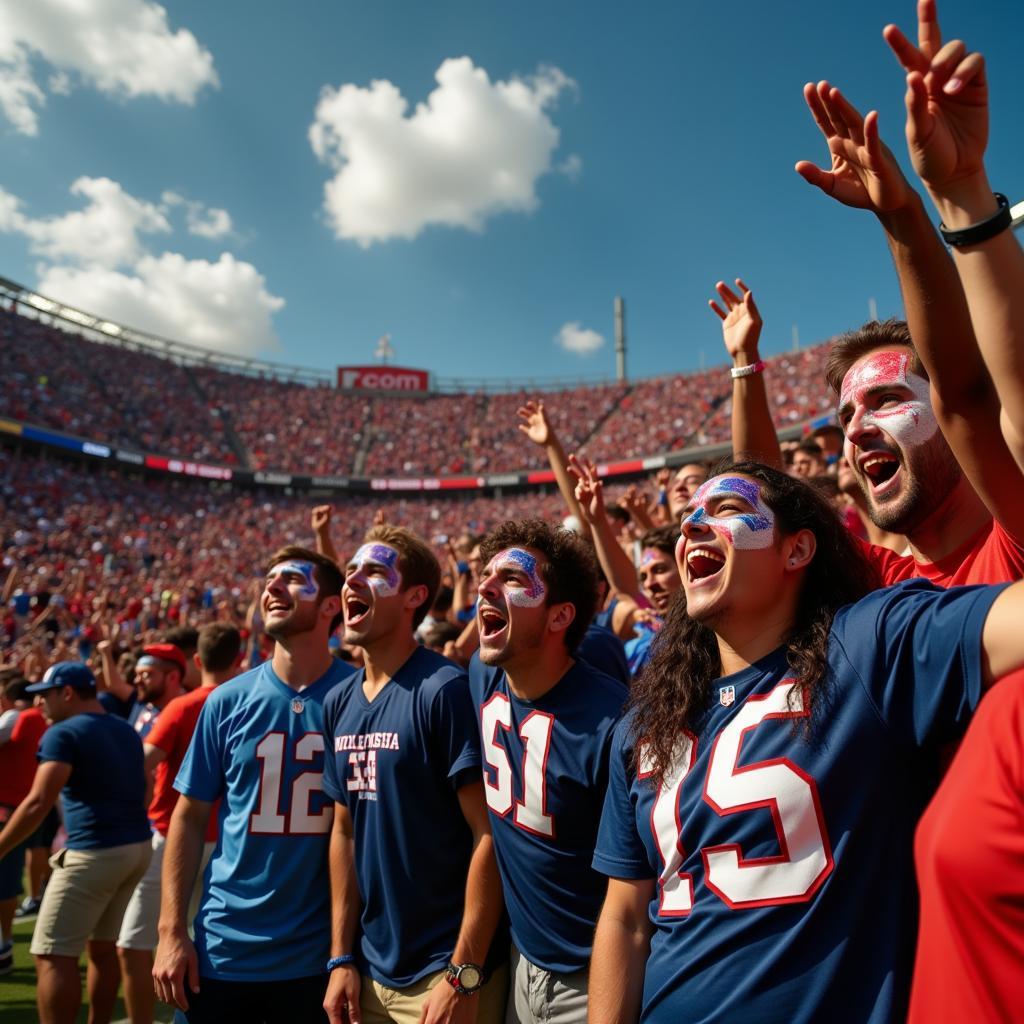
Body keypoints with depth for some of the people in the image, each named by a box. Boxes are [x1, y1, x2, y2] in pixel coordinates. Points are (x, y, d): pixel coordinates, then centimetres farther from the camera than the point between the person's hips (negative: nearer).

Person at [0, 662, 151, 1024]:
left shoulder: (63, 734, -8)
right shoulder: (127, 731, 15)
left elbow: (39, 802, -18)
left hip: (94, 854, -8)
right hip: (138, 846, 8)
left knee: (52, 955, 1)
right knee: (102, 946, 19)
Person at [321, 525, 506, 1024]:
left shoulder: (445, 690, -18)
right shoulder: (339, 702, 3)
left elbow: (489, 834, -18)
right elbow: (345, 832, 9)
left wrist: (463, 973, -17)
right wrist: (341, 957, 7)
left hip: (444, 973, -6)